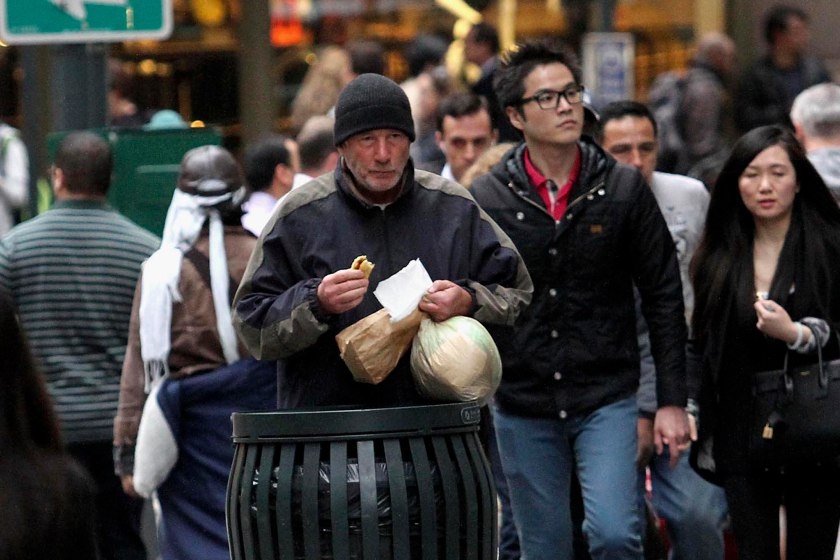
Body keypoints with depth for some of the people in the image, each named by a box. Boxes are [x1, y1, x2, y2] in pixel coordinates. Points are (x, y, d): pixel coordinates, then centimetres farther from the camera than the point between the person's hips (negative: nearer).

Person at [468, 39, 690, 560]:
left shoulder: (624, 189, 1)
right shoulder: (486, 200, 0)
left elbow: (664, 297, 4)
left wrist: (672, 401, 0)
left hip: (607, 399, -1)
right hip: (522, 407, 1)